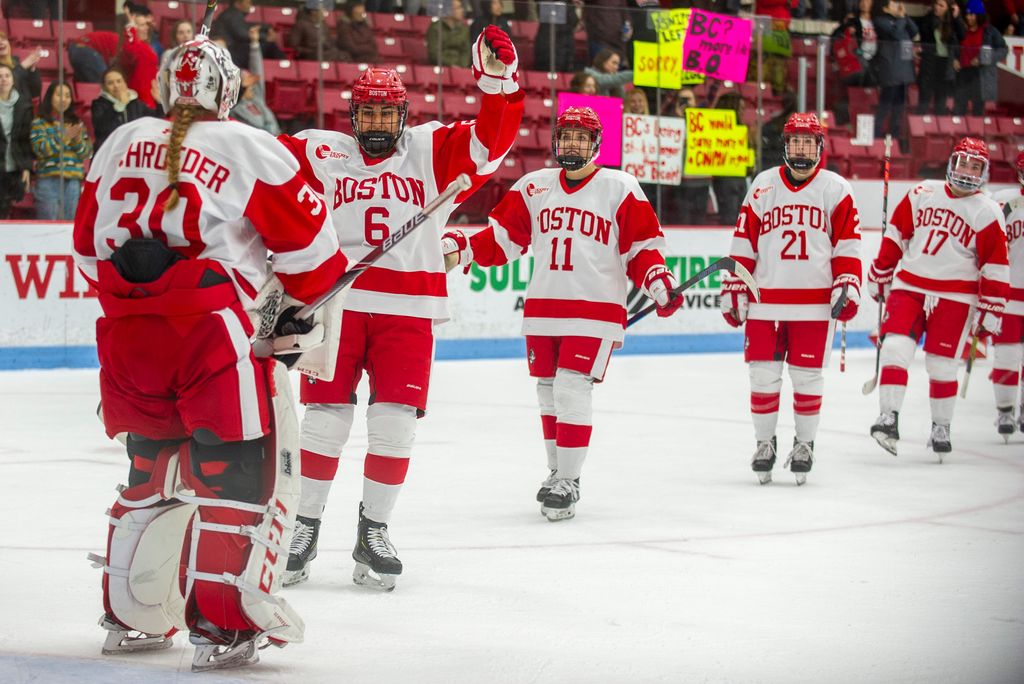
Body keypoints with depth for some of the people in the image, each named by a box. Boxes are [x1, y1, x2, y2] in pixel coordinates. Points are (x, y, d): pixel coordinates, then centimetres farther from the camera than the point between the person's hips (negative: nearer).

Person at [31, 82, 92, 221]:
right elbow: (40, 149, -10)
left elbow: (87, 153, 9)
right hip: (48, 181, -4)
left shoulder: (77, 123, 15)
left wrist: (78, 141, -11)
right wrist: (63, 138, -19)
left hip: (73, 182, 4)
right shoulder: (40, 122, 4)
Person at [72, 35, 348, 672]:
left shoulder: (123, 143, 16)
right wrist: (302, 307, 21)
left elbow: (90, 244, 22)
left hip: (125, 332, 6)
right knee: (242, 469, 0)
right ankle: (226, 625, -5)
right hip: (211, 327, -6)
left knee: (153, 467, 21)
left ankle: (132, 617, 25)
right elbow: (308, 243, 4)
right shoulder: (249, 148, 1)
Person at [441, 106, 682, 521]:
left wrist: (657, 279, -18)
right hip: (542, 310, 4)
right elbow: (502, 237, 11)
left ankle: (567, 482, -6)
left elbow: (642, 245, -1)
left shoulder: (619, 188, -1)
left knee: (571, 390, -13)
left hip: (595, 310, -4)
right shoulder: (534, 187, 9)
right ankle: (557, 471, 26)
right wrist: (460, 248, -3)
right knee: (548, 392, 11)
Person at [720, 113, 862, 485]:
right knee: (763, 375, 2)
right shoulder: (764, 185, 7)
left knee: (807, 376, 2)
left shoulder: (835, 189, 3)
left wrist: (847, 286, -6)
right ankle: (765, 443, 16)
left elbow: (848, 243, 4)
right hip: (766, 301, 1)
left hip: (814, 303, -1)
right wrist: (734, 289, 5)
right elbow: (743, 242, 8)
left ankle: (804, 444, 17)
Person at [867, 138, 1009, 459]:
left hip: (954, 297, -2)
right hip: (908, 286, 2)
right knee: (896, 348, -13)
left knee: (941, 364, -1)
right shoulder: (922, 194, 5)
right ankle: (888, 418, -13)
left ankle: (941, 428, 16)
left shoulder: (988, 214, -2)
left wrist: (990, 311, -5)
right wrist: (879, 275, 14)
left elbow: (995, 267, -2)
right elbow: (895, 236, 13)